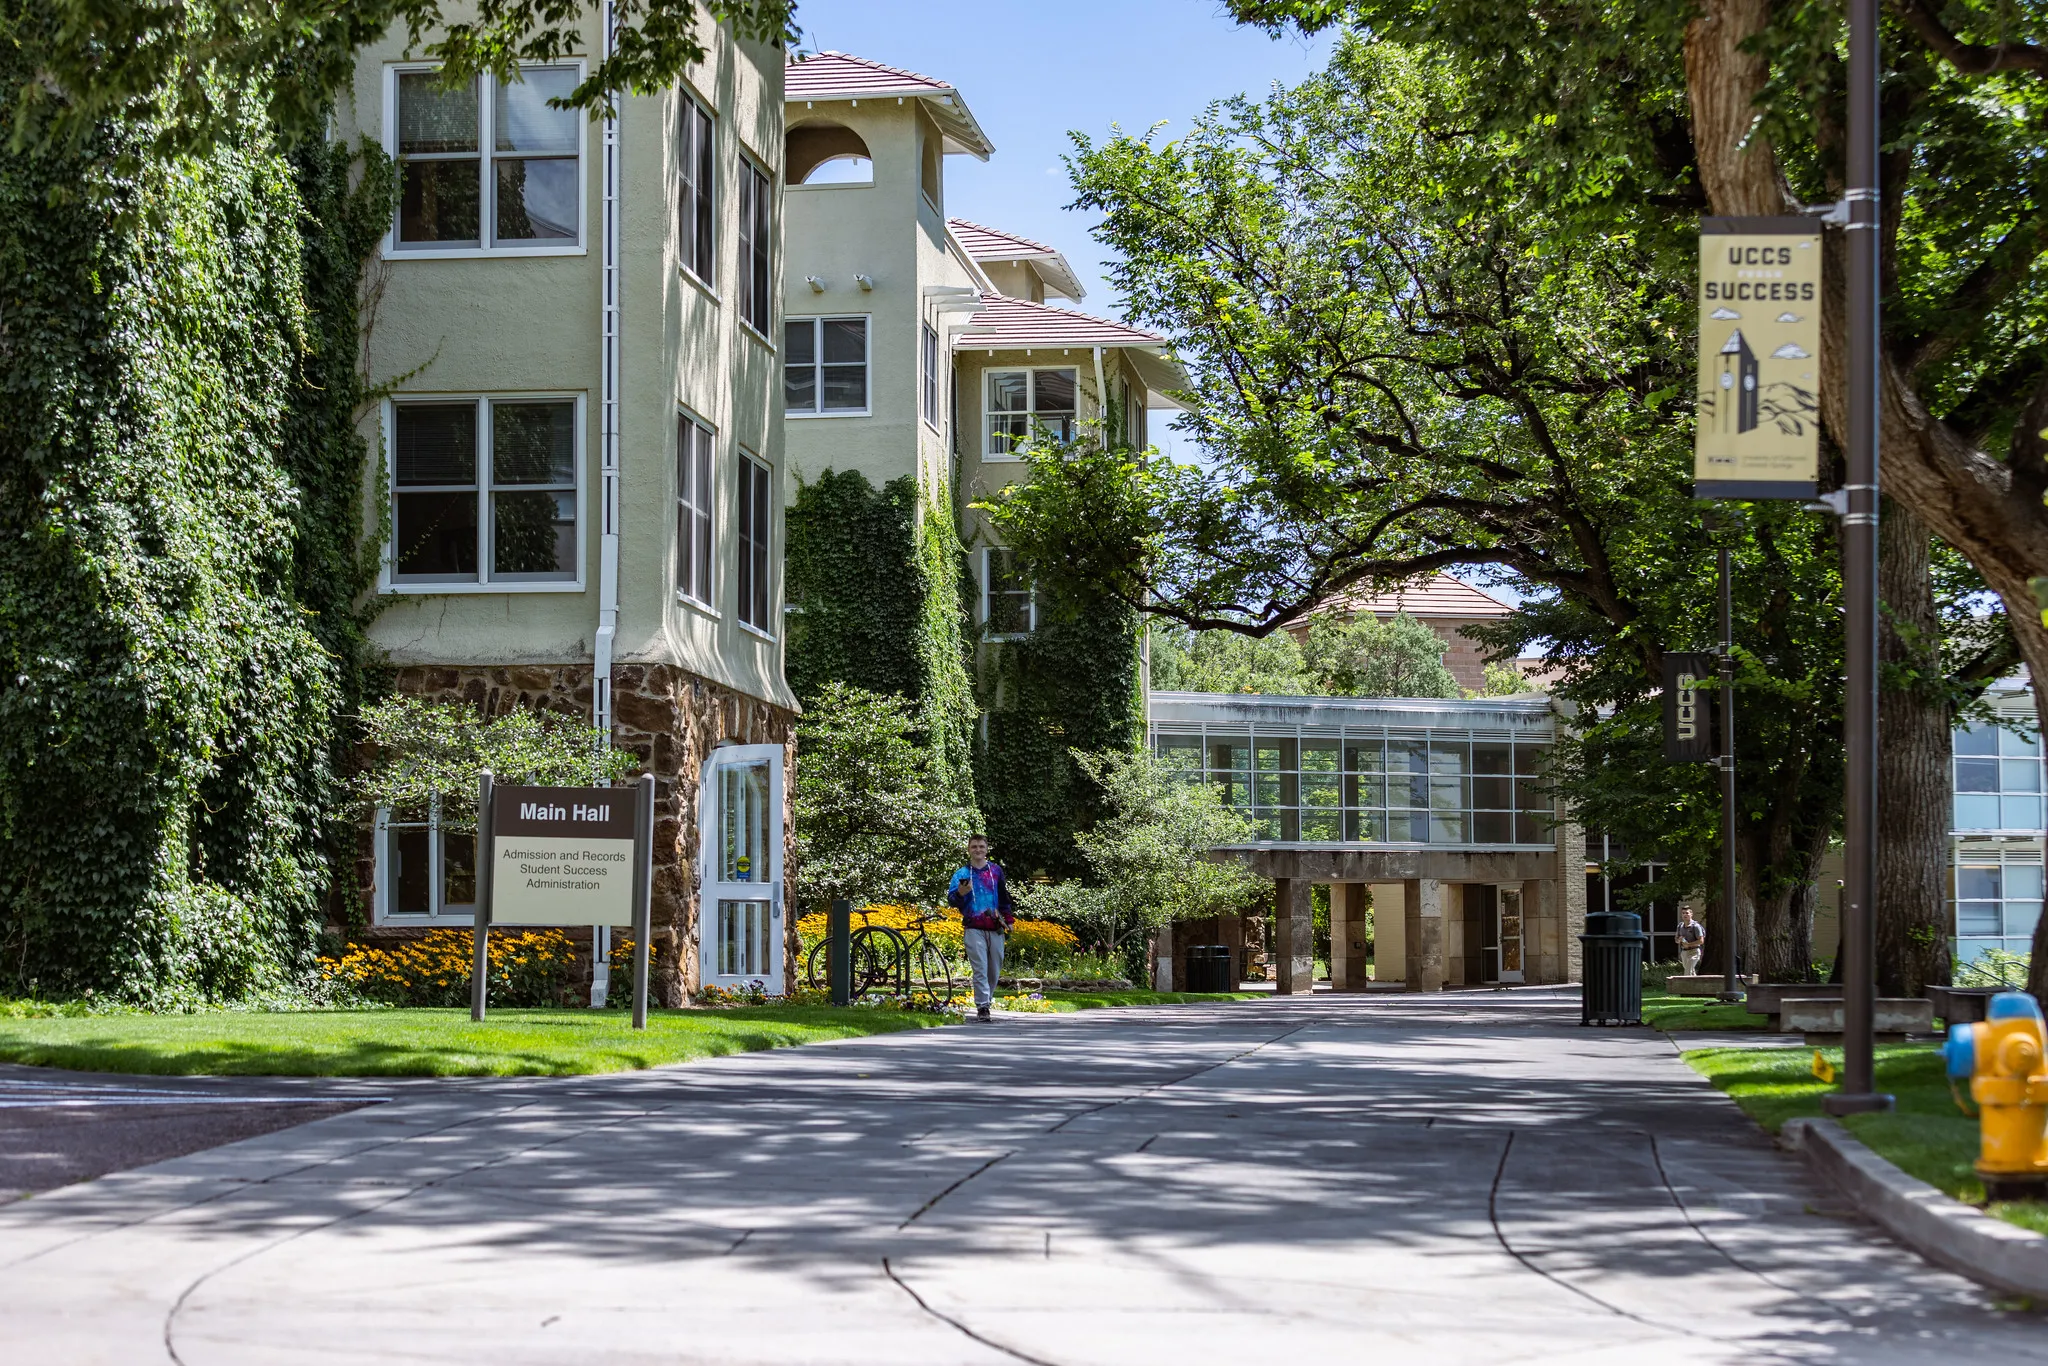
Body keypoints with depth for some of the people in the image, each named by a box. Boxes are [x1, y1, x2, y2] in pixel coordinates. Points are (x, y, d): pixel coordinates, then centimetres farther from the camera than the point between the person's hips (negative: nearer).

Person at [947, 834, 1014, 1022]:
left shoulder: (996, 870, 11)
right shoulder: (961, 874, 3)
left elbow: (1004, 896, 20)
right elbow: (951, 901, -5)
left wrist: (1008, 919, 17)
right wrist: (960, 892, -26)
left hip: (995, 928, 3)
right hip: (974, 929, -3)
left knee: (995, 970, 7)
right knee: (980, 969, -10)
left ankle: (986, 1001, 21)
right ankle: (982, 1008, -12)